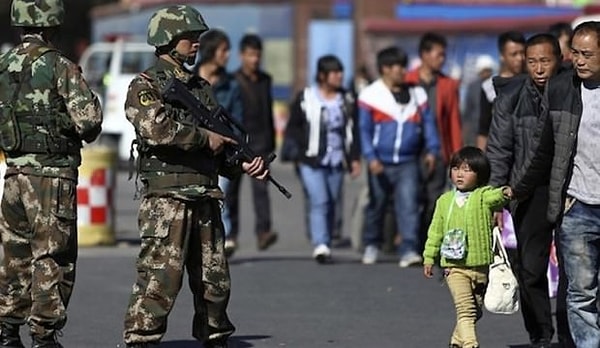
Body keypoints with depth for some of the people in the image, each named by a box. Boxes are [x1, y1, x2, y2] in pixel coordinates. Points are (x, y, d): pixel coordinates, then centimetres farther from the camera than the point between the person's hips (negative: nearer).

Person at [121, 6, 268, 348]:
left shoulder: (202, 87, 19)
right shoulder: (145, 86, -4)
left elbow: (219, 148, 22)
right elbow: (156, 129, -22)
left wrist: (243, 164, 3)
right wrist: (205, 137, -15)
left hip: (206, 200, 7)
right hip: (167, 200, -7)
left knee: (215, 281, 12)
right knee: (160, 279, -12)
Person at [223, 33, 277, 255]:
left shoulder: (265, 80, 12)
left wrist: (271, 141, 17)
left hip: (259, 143, 2)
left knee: (261, 187, -10)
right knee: (231, 189, 4)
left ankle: (263, 231, -19)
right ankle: (230, 235, 11)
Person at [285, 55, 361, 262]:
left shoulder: (347, 100, 9)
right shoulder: (306, 98, -1)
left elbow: (354, 131, 12)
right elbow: (292, 129, 4)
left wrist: (355, 158, 6)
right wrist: (306, 147, -9)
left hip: (337, 162, 4)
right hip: (312, 162, -4)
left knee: (332, 204, 6)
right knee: (319, 201, -16)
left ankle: (326, 246, 16)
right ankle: (320, 245, -23)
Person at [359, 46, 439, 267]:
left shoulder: (416, 94, 8)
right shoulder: (370, 95, -2)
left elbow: (428, 123, 11)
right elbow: (364, 130, -4)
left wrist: (432, 149, 0)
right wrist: (370, 157, -13)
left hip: (408, 163, 1)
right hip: (381, 164, -1)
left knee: (409, 205, -12)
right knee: (377, 205, 13)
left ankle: (409, 250, -16)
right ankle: (371, 245, 31)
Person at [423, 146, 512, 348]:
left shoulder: (484, 196, -2)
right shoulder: (445, 201, 7)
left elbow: (494, 197, -25)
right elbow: (436, 231, 14)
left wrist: (504, 193, -48)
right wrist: (429, 257, 12)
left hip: (481, 265, 0)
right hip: (454, 265, 0)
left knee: (475, 311, 14)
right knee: (465, 308, -15)